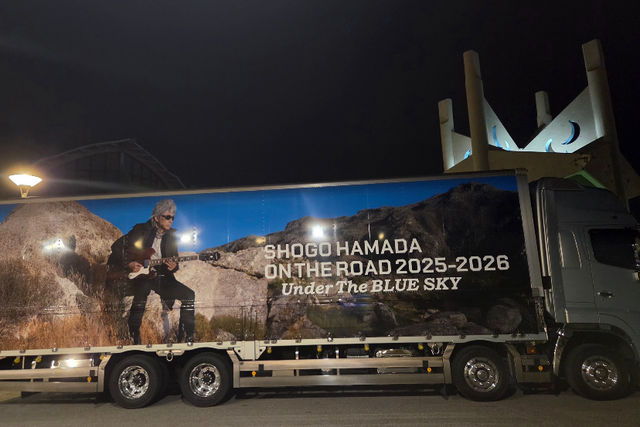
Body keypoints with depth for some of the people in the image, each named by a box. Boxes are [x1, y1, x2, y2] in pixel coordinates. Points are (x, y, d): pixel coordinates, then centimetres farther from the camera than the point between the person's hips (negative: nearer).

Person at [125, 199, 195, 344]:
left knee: (188, 294, -16)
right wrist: (128, 263, -10)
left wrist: (173, 267, -12)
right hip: (139, 276, -4)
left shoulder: (172, 236, 12)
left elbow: (175, 260, 12)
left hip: (161, 277, 4)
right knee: (143, 289, -38)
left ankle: (186, 336, -3)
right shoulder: (140, 230, 1)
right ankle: (134, 335, -21)